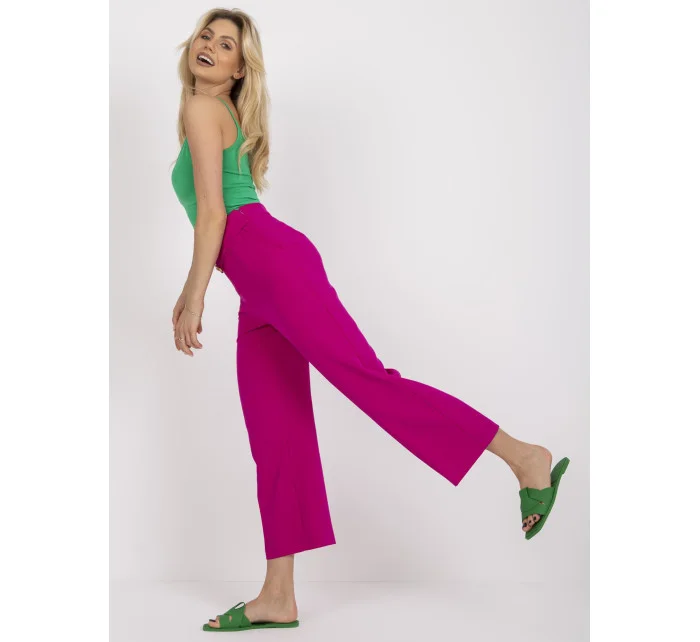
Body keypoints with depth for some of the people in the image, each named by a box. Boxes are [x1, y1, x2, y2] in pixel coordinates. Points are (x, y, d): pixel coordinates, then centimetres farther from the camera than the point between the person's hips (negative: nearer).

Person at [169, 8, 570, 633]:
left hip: (274, 262, -9)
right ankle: (277, 598, 6)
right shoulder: (219, 117, 29)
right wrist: (191, 288, 33)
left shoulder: (202, 108, 2)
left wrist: (196, 298, -7)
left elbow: (213, 211, -7)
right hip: (260, 290, 9)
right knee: (274, 440, 4)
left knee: (365, 378, -19)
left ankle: (524, 455, -17)